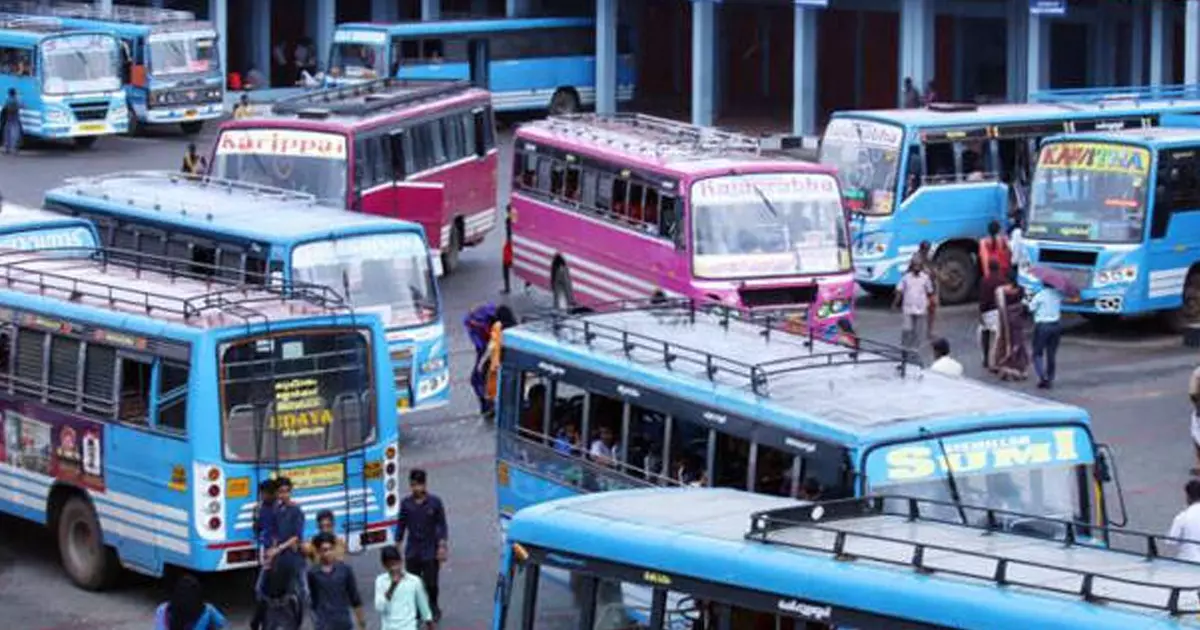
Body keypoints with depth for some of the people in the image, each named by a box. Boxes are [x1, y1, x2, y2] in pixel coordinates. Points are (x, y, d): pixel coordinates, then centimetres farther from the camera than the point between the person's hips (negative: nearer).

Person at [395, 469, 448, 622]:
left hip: (430, 551, -2)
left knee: (431, 584, 3)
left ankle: (433, 609, 25)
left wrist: (442, 546, -8)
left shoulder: (434, 502, -6)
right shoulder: (406, 503, 0)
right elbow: (401, 526, 9)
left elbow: (442, 525, -2)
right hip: (412, 551, 2)